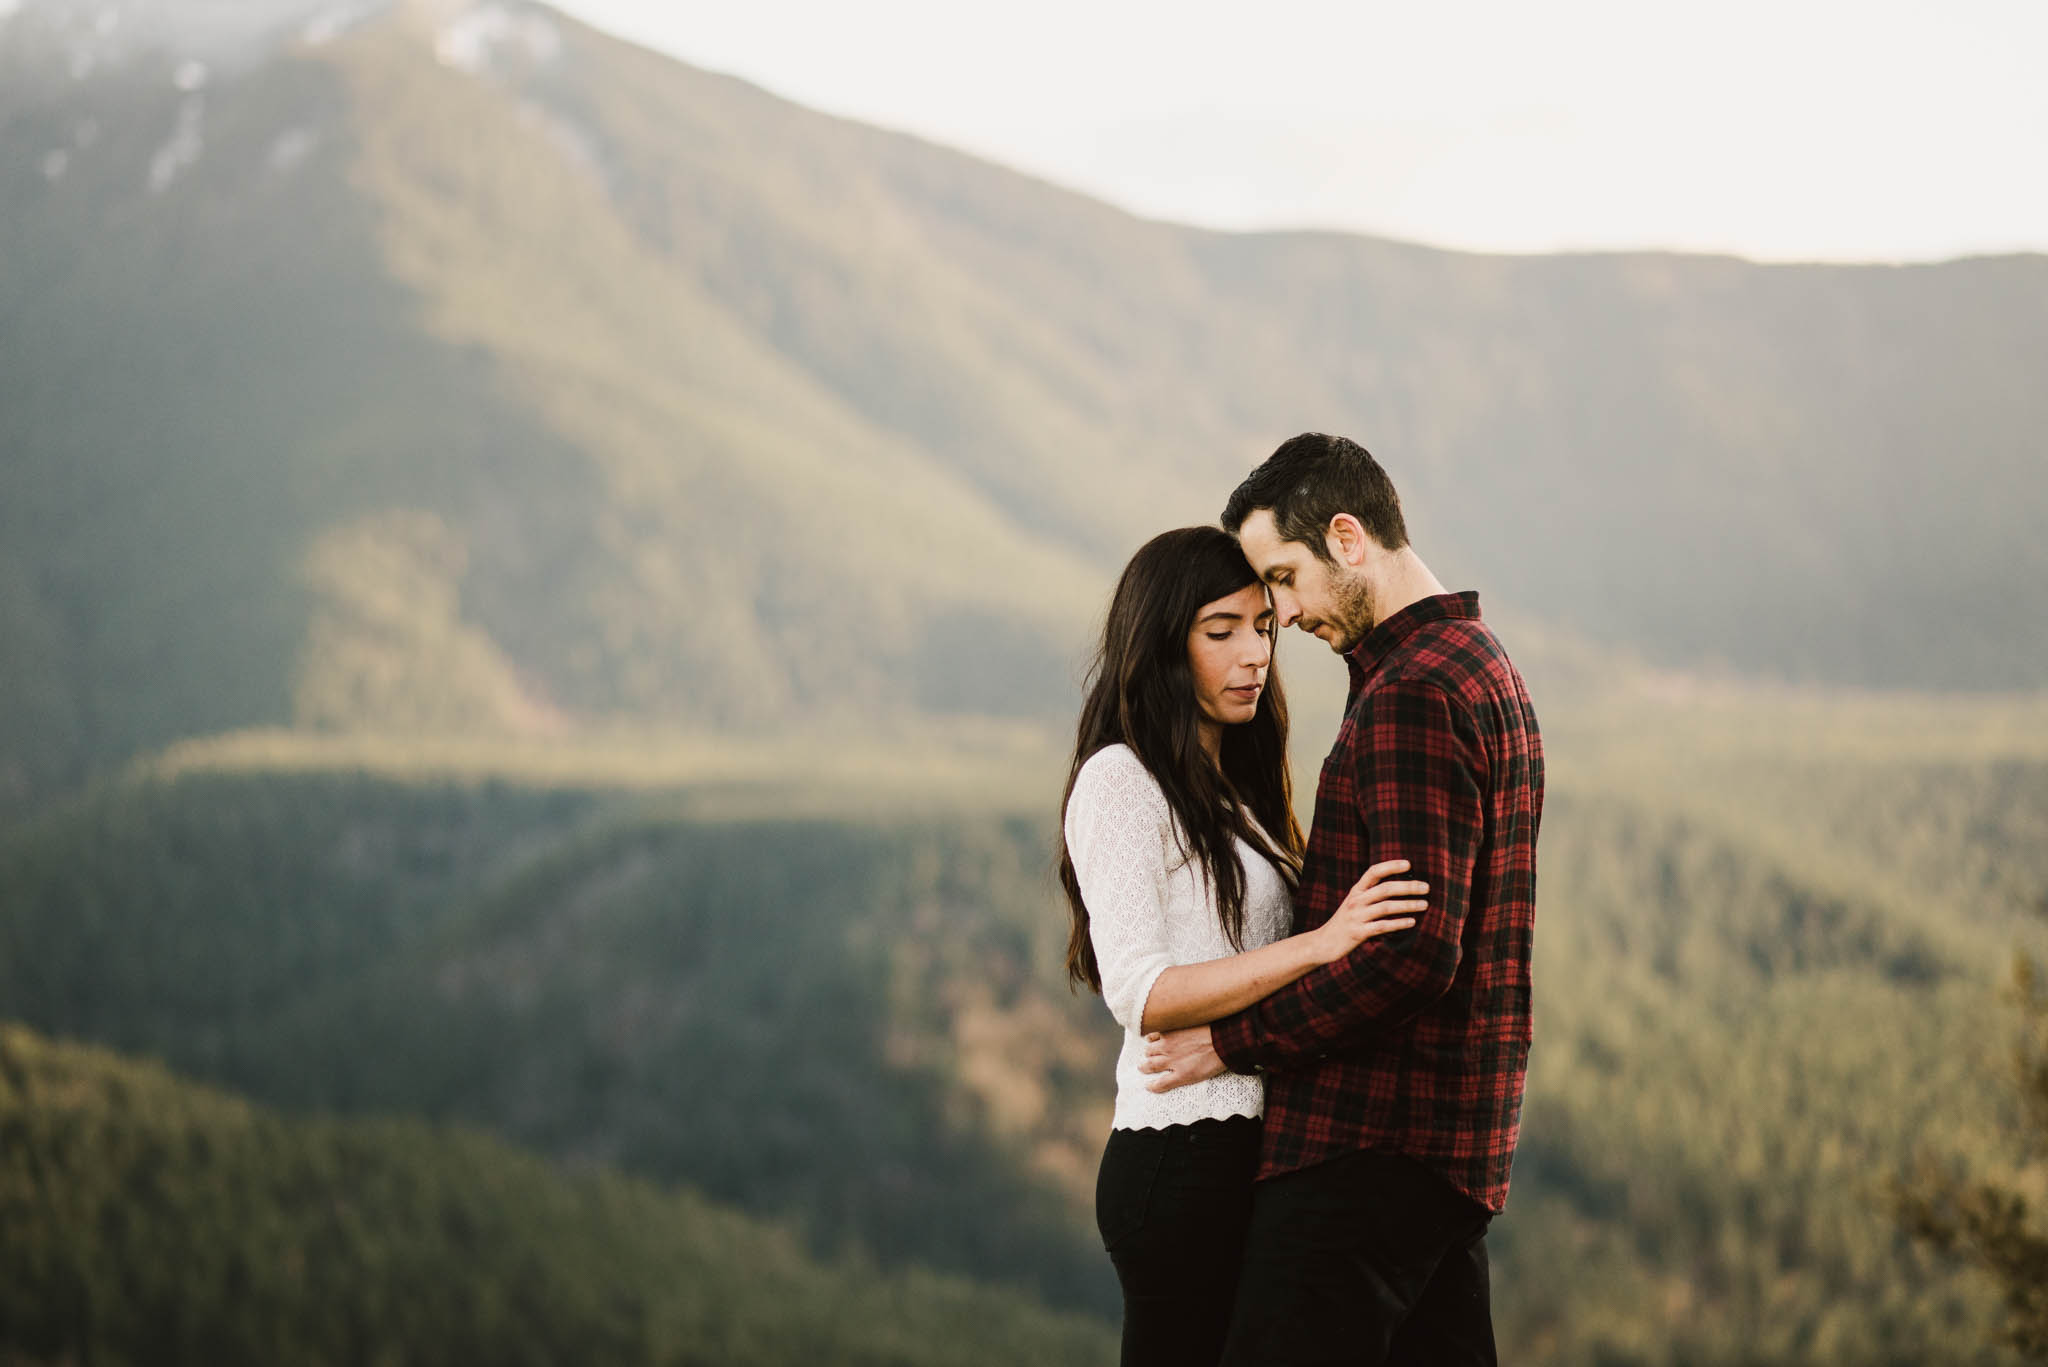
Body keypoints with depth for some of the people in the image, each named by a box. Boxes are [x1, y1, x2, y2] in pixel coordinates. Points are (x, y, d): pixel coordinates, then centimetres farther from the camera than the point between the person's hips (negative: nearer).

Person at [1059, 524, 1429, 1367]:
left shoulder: (1231, 791, 20)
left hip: (1247, 1151, 9)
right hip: (1184, 1160, -9)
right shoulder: (1122, 779, -8)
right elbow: (1139, 993, -19)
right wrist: (1319, 945, -26)